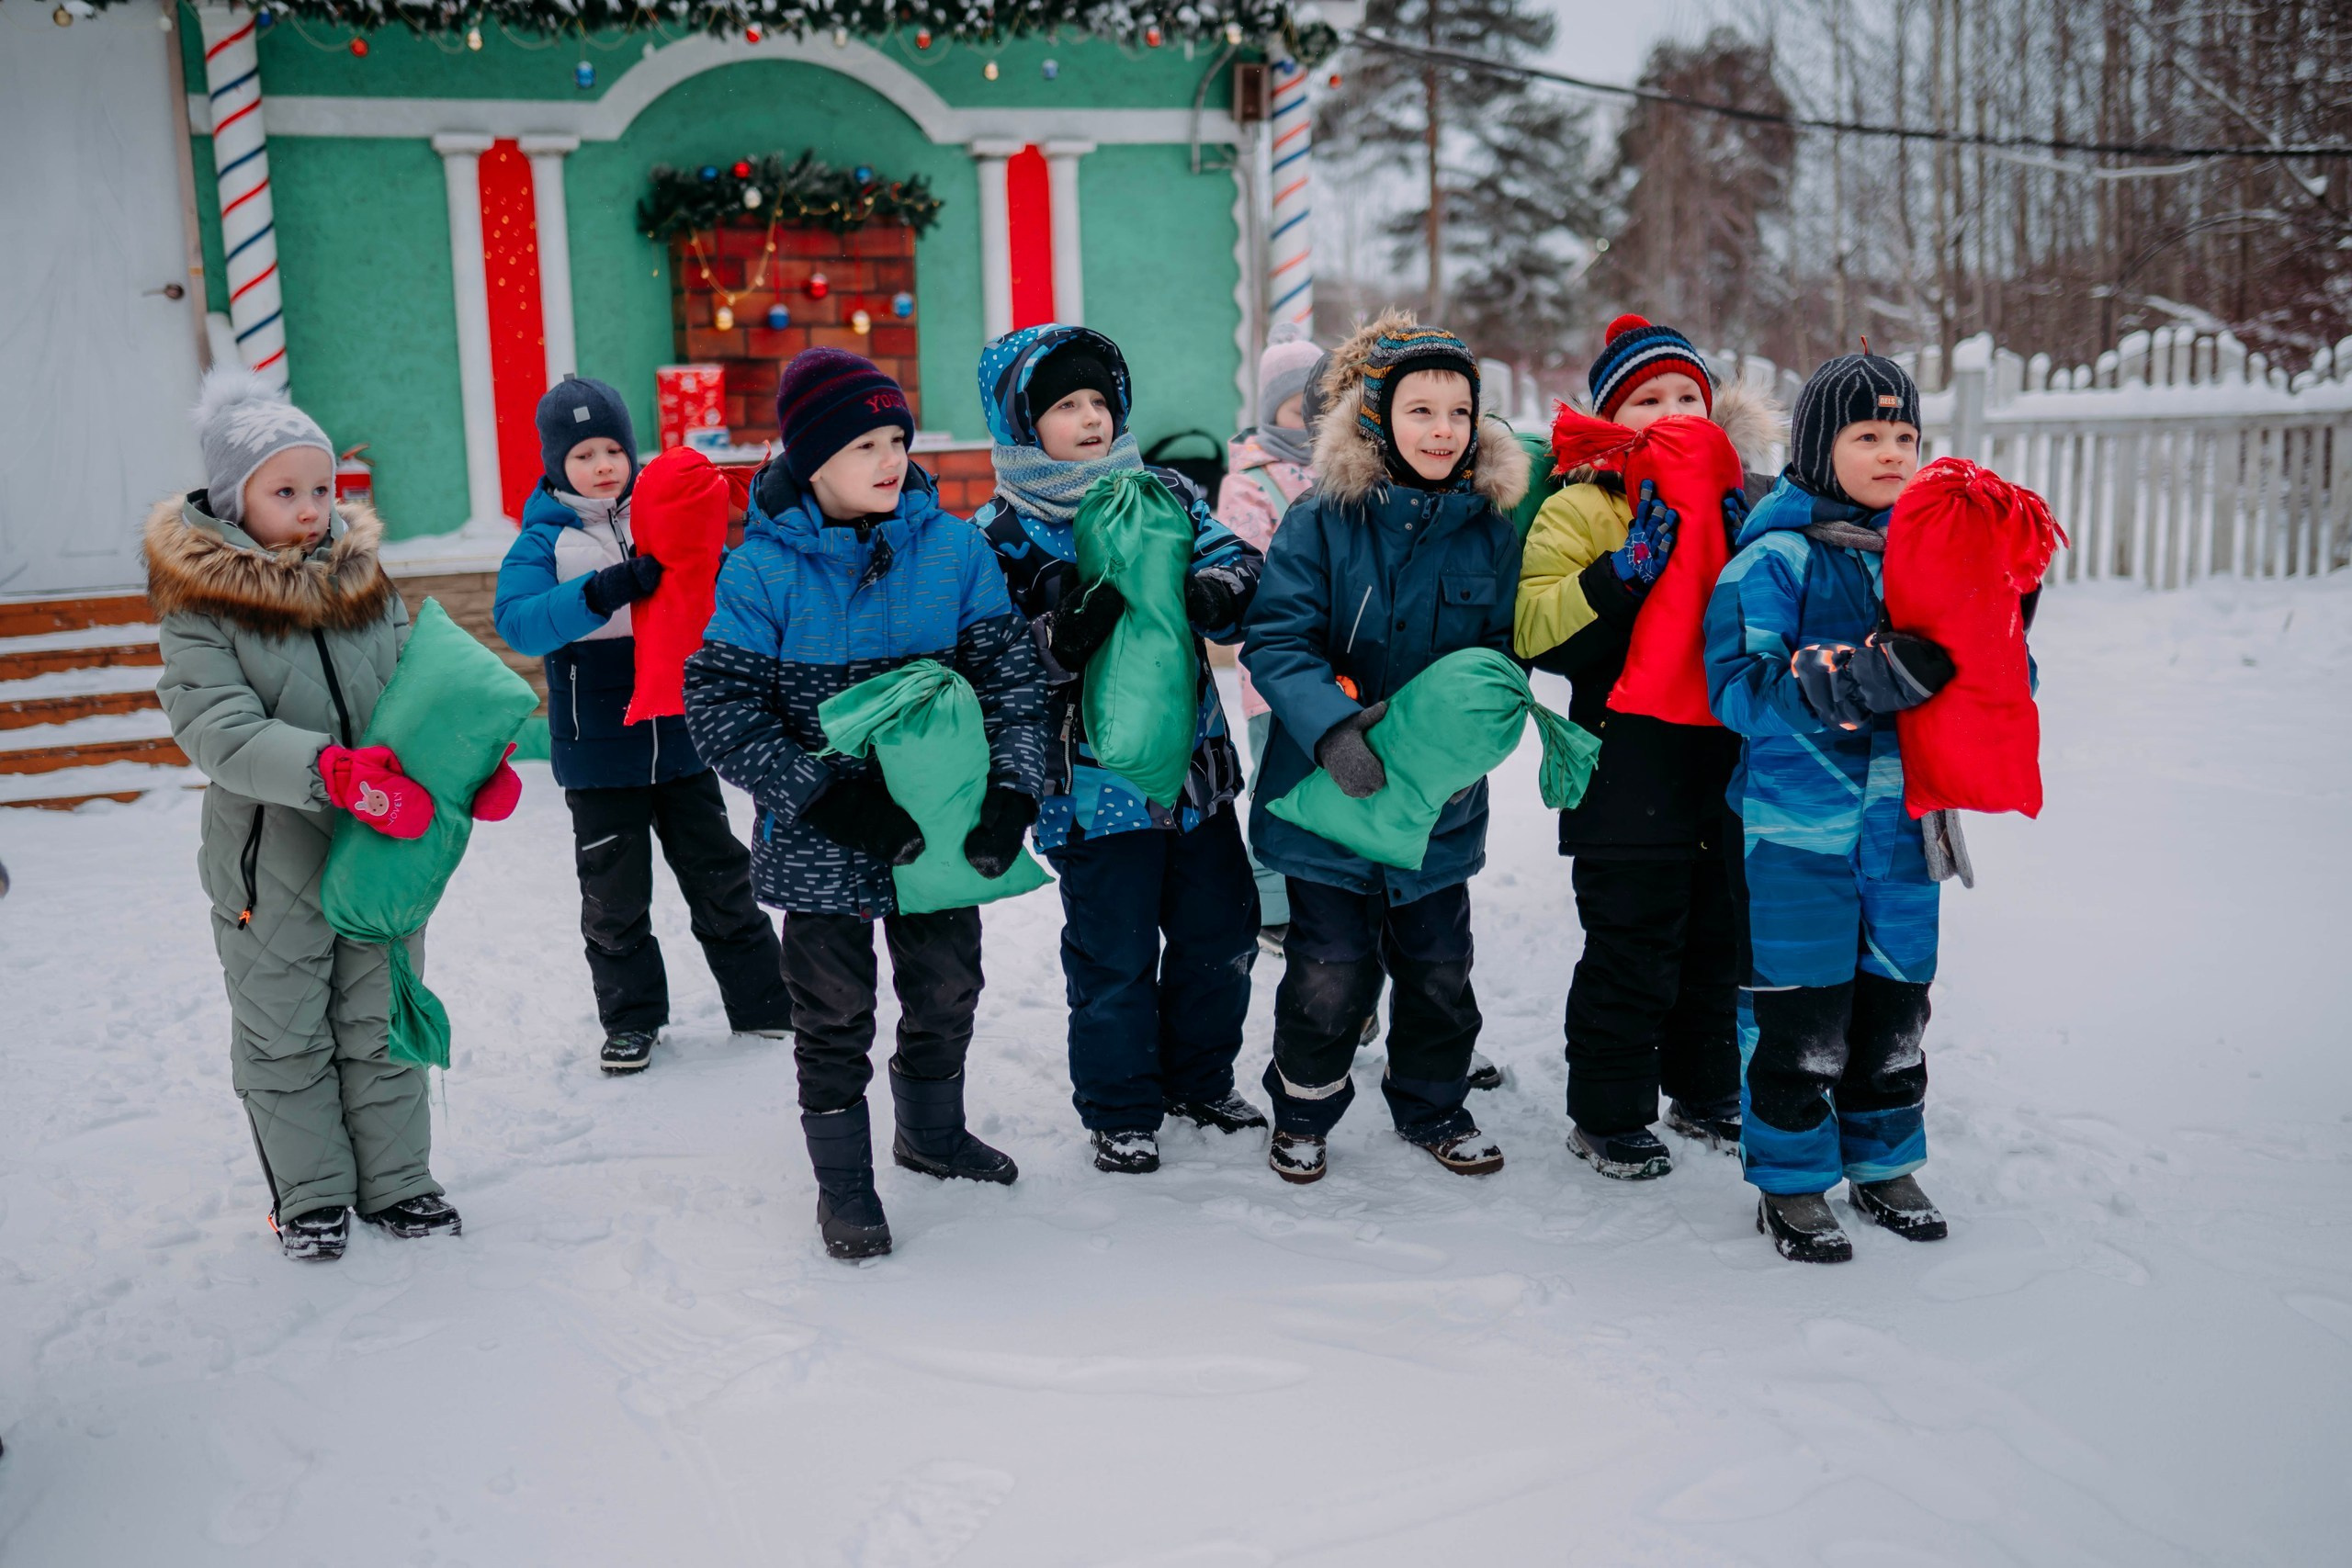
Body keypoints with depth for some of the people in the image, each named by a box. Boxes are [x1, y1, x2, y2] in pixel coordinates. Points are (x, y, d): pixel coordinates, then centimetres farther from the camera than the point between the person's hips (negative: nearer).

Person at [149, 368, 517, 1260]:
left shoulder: (364, 578, 3)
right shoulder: (200, 605, -11)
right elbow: (217, 727, -23)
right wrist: (331, 770, -37)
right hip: (271, 862, -3)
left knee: (383, 1027, 15)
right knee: (286, 1039, 11)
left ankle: (396, 1182, 30)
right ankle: (309, 1196, 28)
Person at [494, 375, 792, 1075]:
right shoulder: (544, 538, -4)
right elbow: (515, 620, -20)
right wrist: (603, 590, -33)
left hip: (680, 736, 2)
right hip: (597, 750, -1)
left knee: (721, 876, 12)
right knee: (614, 894, 10)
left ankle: (762, 998, 24)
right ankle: (631, 1018, 25)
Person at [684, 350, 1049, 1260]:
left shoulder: (953, 547, -4)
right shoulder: (762, 569, -11)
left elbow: (1011, 673, -1)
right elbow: (718, 706, -13)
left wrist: (1012, 792, -13)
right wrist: (824, 799, -21)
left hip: (942, 828, 3)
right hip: (825, 845, -3)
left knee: (947, 992, 19)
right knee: (834, 1017, 8)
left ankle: (932, 1132, 44)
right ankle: (842, 1179, 27)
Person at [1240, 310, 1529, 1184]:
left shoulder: (1490, 530, 1)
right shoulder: (1322, 522, -10)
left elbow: (1502, 652, 6)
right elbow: (1274, 639, -15)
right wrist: (1332, 727, -30)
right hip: (1327, 793, -3)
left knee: (1439, 971, 16)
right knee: (1330, 974, 3)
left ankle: (1431, 1105, 38)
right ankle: (1302, 1112, 27)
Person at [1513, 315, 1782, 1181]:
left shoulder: (1745, 499, 11)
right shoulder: (1579, 510, -4)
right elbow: (1536, 632, -16)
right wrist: (1626, 571, -27)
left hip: (1731, 768, 6)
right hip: (1631, 777, -5)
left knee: (1719, 946, 18)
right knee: (1630, 957, 1)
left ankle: (1704, 1093, 36)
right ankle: (1606, 1117, 17)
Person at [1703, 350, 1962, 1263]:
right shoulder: (1776, 556, -7)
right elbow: (1739, 685, -18)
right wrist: (1869, 679, -27)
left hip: (1900, 819, 5)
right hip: (1799, 821, -5)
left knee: (1895, 1000, 15)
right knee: (1802, 1009, 1)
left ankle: (1882, 1162, 33)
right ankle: (1791, 1184, 17)